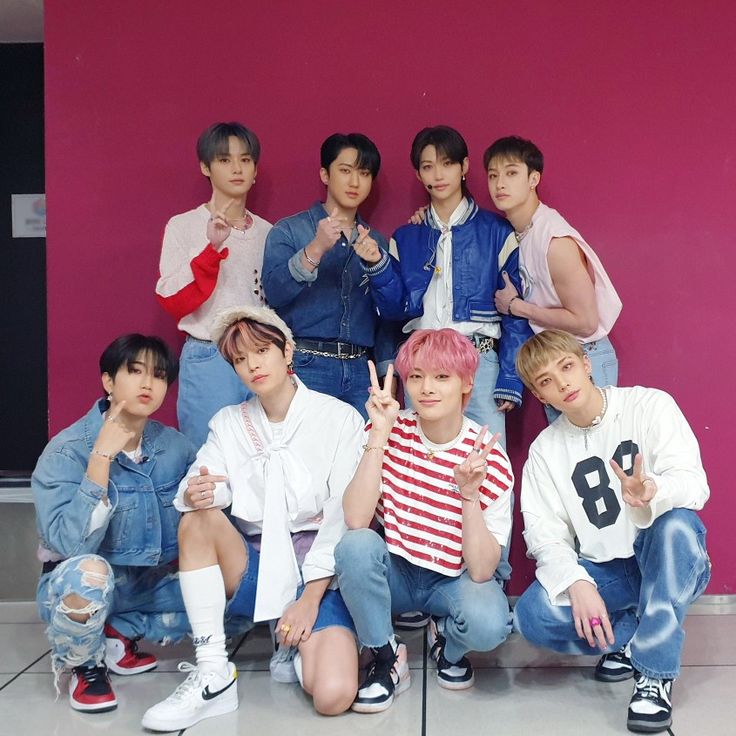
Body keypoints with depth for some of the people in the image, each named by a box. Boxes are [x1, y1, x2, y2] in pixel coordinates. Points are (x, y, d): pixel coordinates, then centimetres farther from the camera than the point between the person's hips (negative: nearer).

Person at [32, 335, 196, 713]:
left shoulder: (174, 445, -5)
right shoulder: (67, 450, -18)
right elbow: (71, 544, -30)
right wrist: (101, 457, -31)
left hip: (151, 585, 5)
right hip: (77, 586, -5)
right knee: (88, 570, -37)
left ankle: (121, 634, 6)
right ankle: (85, 666, -6)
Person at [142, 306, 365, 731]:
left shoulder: (340, 419, -3)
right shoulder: (228, 423, 8)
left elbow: (343, 517, -8)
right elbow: (205, 490, -7)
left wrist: (310, 597, -14)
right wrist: (194, 494, -32)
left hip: (318, 573, -3)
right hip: (252, 570, 4)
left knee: (333, 696, -27)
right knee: (199, 518, -26)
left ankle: (301, 646, 9)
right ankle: (213, 674, -20)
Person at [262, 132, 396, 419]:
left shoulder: (374, 241, 14)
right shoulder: (288, 231, 3)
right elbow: (274, 292, -13)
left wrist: (388, 375, 3)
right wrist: (315, 250, -25)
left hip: (360, 371, 4)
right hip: (306, 366, -3)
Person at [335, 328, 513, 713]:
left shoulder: (490, 459, -16)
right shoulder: (391, 432, -13)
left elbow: (481, 571, -20)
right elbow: (356, 522, -27)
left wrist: (469, 493, -33)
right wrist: (379, 435, -30)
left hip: (454, 580, -1)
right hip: (396, 571, 1)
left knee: (488, 623, -33)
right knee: (356, 545, -31)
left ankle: (447, 643, 6)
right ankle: (387, 658, -6)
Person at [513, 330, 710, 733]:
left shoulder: (650, 405, -7)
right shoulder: (545, 449, 2)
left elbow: (695, 483, -19)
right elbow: (545, 532, -6)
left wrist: (652, 492, -43)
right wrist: (577, 583, -26)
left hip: (669, 564, -2)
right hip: (601, 572, 2)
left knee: (677, 521, -37)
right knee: (532, 616, -27)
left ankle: (655, 673, -25)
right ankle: (629, 635, 2)